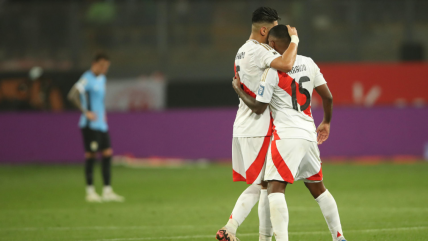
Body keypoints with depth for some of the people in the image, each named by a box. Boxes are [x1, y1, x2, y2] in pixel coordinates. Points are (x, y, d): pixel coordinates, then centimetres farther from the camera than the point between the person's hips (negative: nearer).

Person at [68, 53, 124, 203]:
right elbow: (72, 95, -22)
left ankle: (107, 191, 8)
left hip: (101, 124, 9)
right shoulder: (87, 78, -12)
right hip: (90, 125, -9)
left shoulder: (101, 79, 16)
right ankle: (90, 191, 2)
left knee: (107, 154, 5)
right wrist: (86, 112, -22)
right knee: (91, 155, -5)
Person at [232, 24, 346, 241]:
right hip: (309, 134, 7)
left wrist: (238, 90, 10)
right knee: (317, 187, 20)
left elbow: (258, 108, -5)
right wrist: (326, 122, 30)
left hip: (286, 136, -7)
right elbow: (327, 96, 14)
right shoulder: (308, 64, 10)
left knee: (275, 188, -12)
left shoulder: (272, 70, -9)